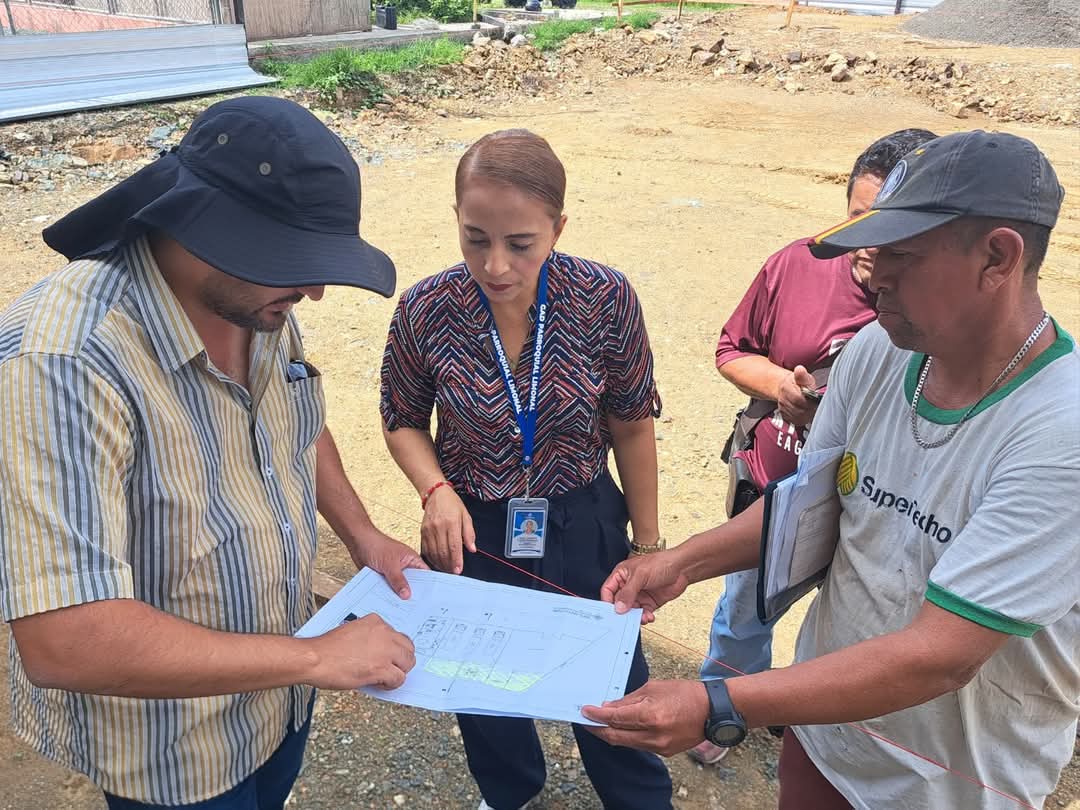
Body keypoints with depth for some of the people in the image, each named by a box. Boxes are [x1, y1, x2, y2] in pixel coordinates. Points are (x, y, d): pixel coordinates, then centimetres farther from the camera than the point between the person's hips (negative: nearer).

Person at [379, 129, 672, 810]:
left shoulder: (606, 300, -20)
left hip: (584, 526, -1)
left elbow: (632, 426, -7)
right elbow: (403, 420, -1)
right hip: (473, 531, 1)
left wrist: (648, 543, -1)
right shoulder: (426, 311, -18)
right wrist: (436, 489, -20)